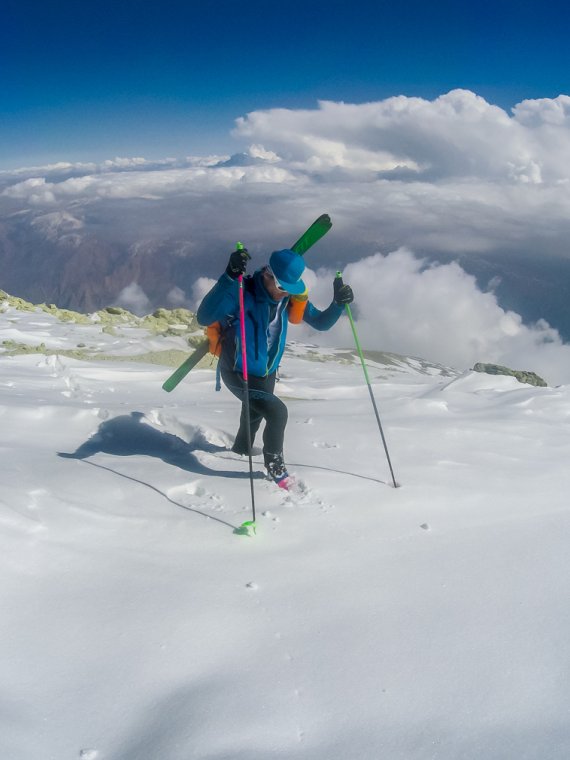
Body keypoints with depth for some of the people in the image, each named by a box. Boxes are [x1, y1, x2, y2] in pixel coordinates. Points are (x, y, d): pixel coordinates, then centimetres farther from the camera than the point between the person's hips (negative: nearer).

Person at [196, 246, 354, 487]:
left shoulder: (292, 298, -11)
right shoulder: (241, 293, -28)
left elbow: (321, 323, -1)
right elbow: (204, 317, -42)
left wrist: (338, 304, -21)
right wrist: (229, 278, -51)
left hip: (266, 373, 7)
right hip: (238, 373, -7)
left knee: (255, 413, 29)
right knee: (277, 412, -20)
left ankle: (240, 449, 61)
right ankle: (275, 466, 5)